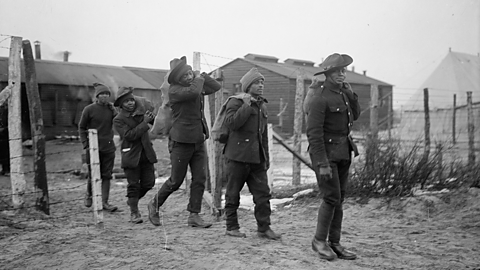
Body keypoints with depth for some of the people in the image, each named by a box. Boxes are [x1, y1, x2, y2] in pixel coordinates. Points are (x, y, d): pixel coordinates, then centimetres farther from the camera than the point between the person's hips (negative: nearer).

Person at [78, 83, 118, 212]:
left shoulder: (111, 108, 6)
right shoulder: (89, 109, -4)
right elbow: (81, 127, 1)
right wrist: (85, 145, -6)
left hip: (108, 147, 3)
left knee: (107, 175, 2)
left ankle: (105, 202, 9)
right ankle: (89, 195, 31)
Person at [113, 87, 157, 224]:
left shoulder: (141, 108, 7)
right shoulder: (118, 120, -8)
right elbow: (130, 135, -21)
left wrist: (151, 117, 0)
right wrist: (144, 122, -21)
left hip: (146, 153, 5)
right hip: (131, 155, -5)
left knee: (148, 183, 6)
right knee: (133, 184, -2)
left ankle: (132, 200, 33)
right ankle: (134, 212, 12)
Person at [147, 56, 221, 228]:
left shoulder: (197, 85, 10)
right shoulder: (174, 90, -14)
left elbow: (216, 87, 14)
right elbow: (193, 92, -32)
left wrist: (201, 75, 5)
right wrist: (198, 79, -14)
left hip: (198, 141, 7)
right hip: (181, 141, -7)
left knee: (200, 179, 2)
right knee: (176, 181, 3)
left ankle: (194, 215, 9)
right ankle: (155, 204, 26)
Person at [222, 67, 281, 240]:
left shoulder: (262, 105, 16)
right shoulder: (235, 102, -6)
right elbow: (231, 123, -24)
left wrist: (266, 157, 19)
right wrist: (247, 105, -19)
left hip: (257, 158, 6)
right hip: (238, 156, -6)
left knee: (263, 193, 2)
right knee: (233, 193, 4)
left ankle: (264, 227, 11)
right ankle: (231, 227, 17)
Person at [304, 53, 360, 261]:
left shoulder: (341, 91, 9)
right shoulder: (320, 97, -17)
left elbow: (354, 116, 16)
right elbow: (314, 132, -20)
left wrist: (351, 94, 0)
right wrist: (322, 163, -23)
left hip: (343, 150, 8)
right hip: (325, 151, -8)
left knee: (339, 198, 9)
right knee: (331, 197, -9)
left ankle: (334, 243, 18)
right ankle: (319, 240, 9)